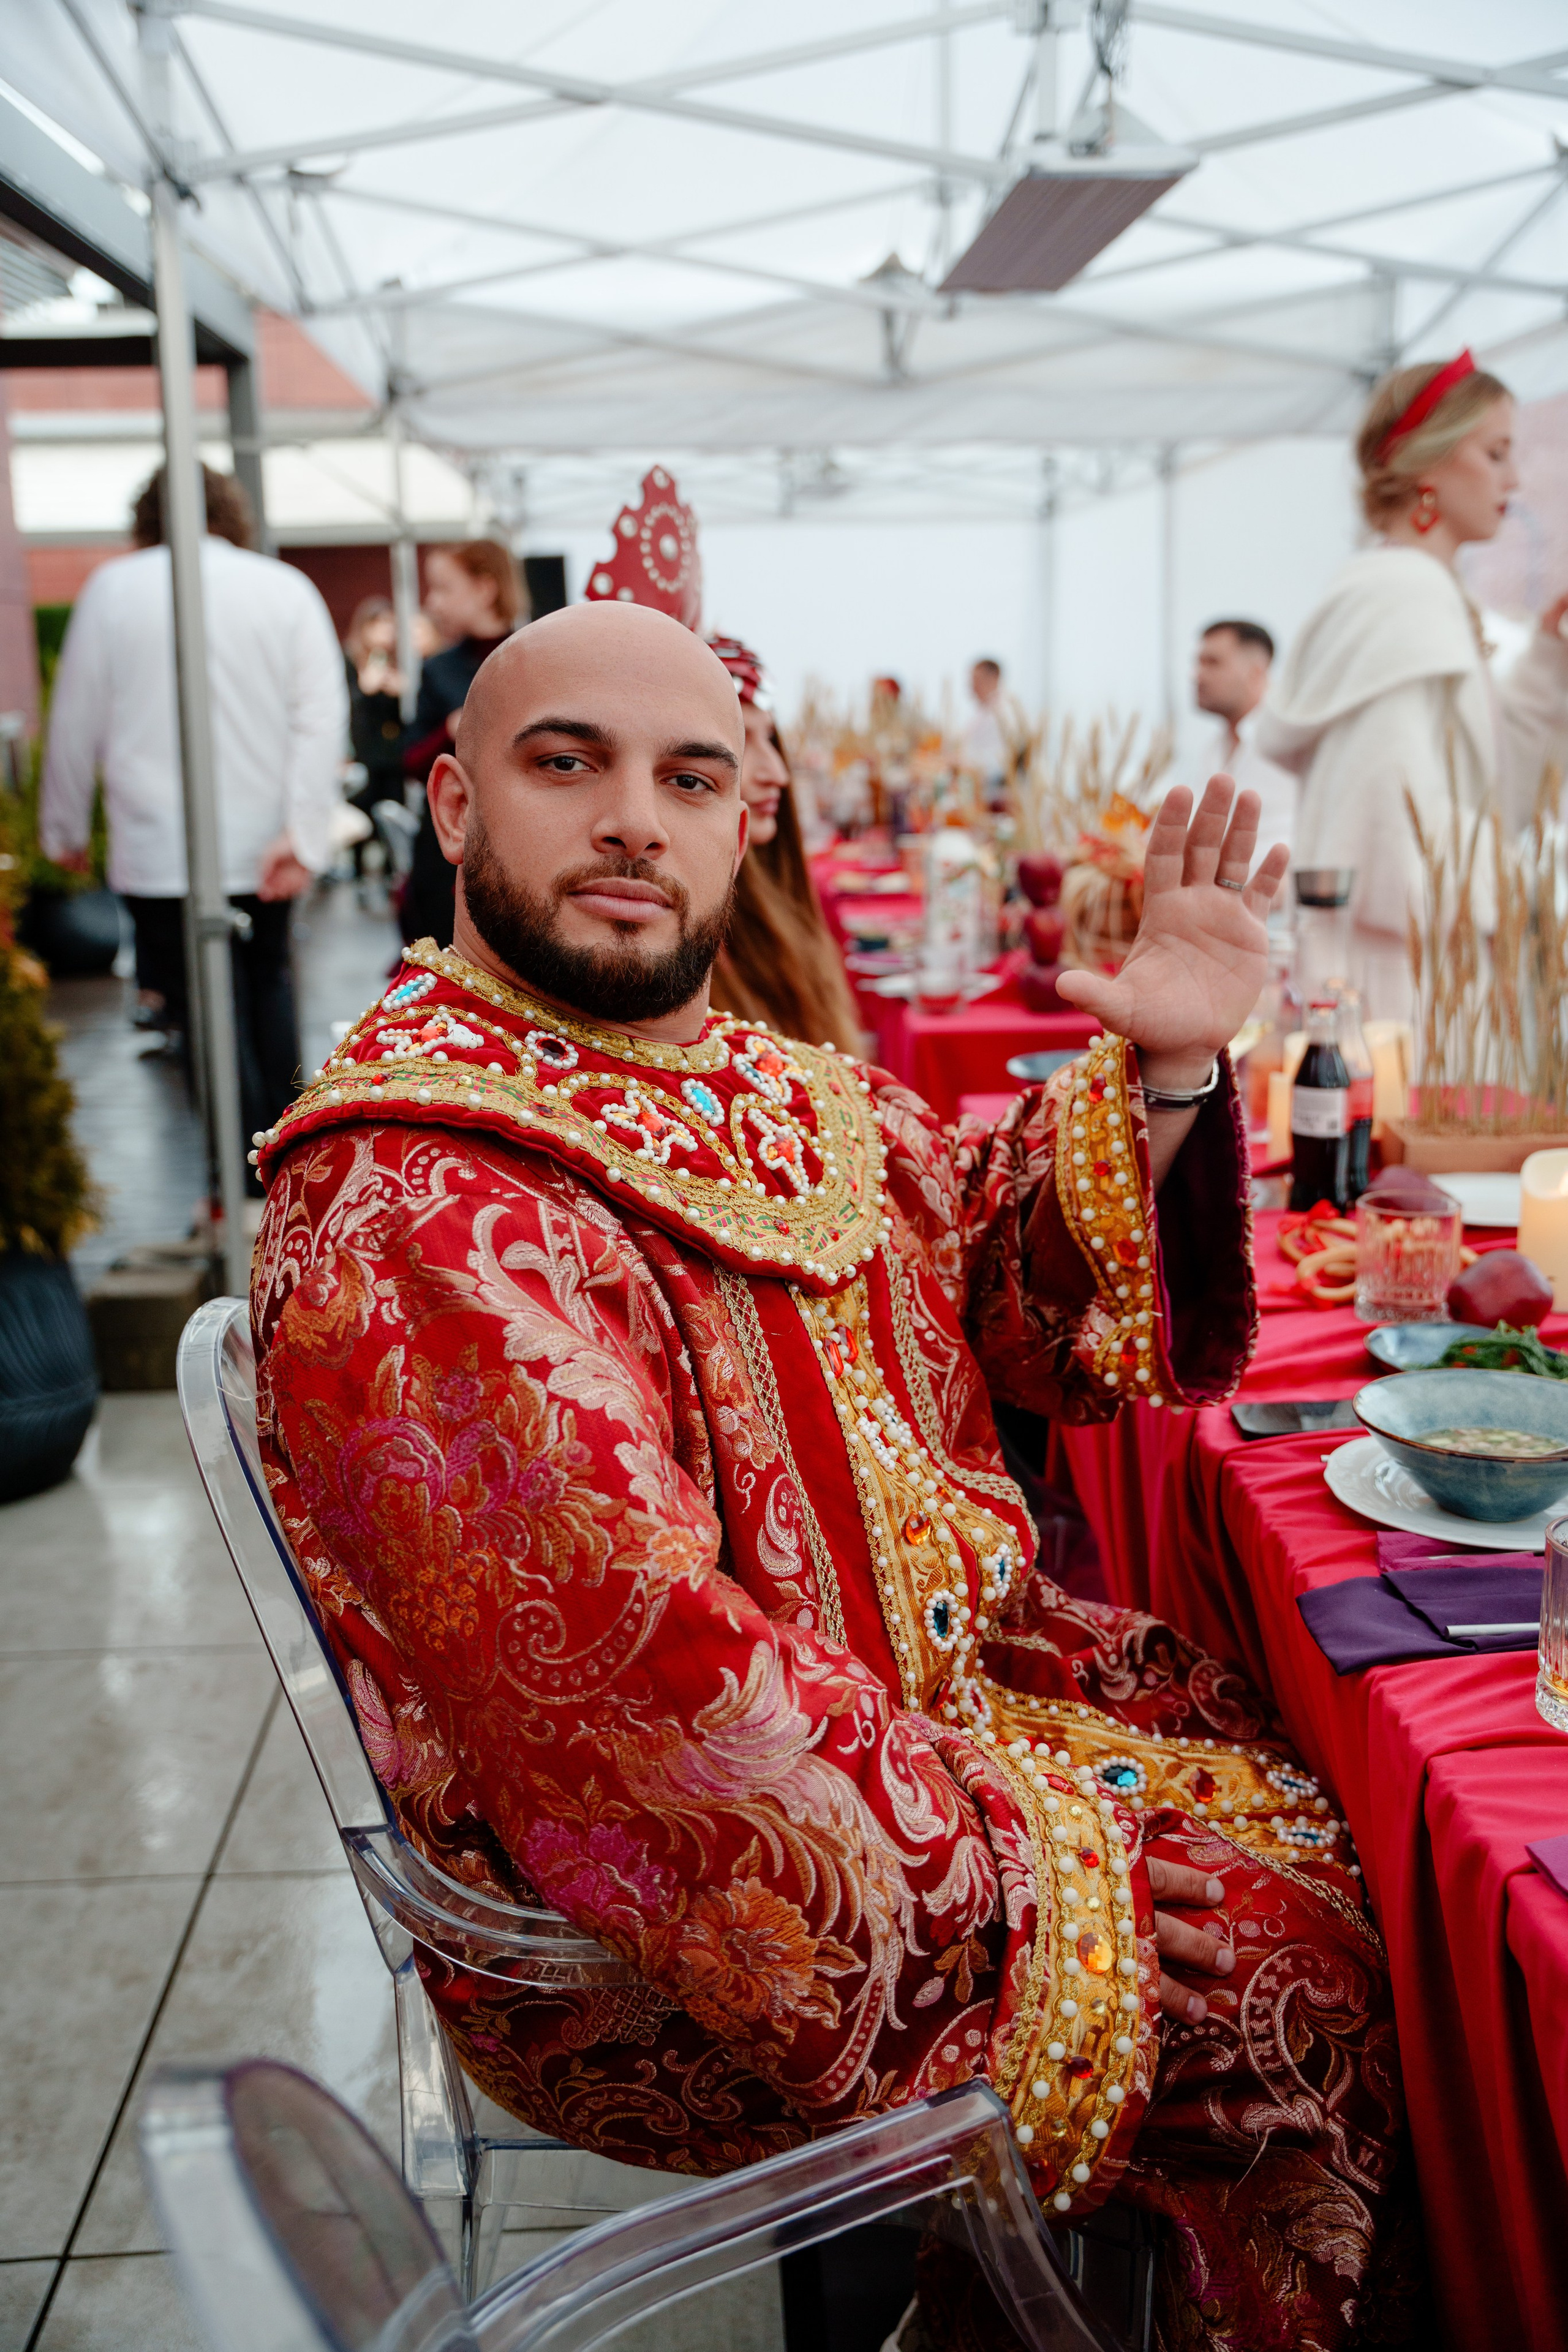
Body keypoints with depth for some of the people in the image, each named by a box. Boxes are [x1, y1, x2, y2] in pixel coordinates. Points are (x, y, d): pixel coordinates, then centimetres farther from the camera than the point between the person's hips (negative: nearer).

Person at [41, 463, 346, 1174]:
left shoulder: (112, 587, 1)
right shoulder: (285, 588, 2)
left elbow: (76, 721, 6)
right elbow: (323, 715, -6)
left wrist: (65, 829, 18)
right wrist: (304, 835, -9)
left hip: (161, 849, -2)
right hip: (263, 842, 2)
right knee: (267, 983, 21)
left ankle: (254, 1187, 1)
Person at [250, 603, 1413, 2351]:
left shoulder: (754, 1081, 2)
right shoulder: (419, 1219, -27)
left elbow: (1008, 1278, 9)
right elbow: (633, 1674, -31)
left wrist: (1159, 1073, -8)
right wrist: (1016, 1866, -22)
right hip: (659, 1942, -9)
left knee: (1290, 1750, 14)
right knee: (1301, 1960, -3)